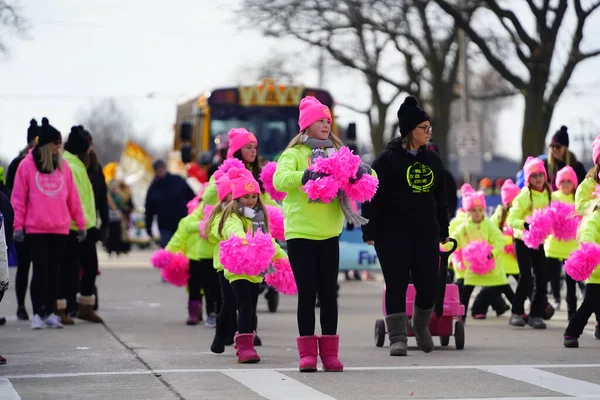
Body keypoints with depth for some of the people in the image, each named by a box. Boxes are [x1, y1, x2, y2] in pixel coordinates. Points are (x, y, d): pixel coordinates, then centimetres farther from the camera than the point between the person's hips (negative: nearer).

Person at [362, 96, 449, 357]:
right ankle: (398, 338, -1)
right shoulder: (388, 159, -5)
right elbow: (373, 197, -8)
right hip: (393, 234, -5)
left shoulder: (433, 160, 12)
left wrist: (443, 231, 17)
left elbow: (440, 198, 19)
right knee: (396, 285, -3)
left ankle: (421, 326, 28)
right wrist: (370, 232, -13)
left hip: (426, 233, 5)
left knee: (428, 285, 2)